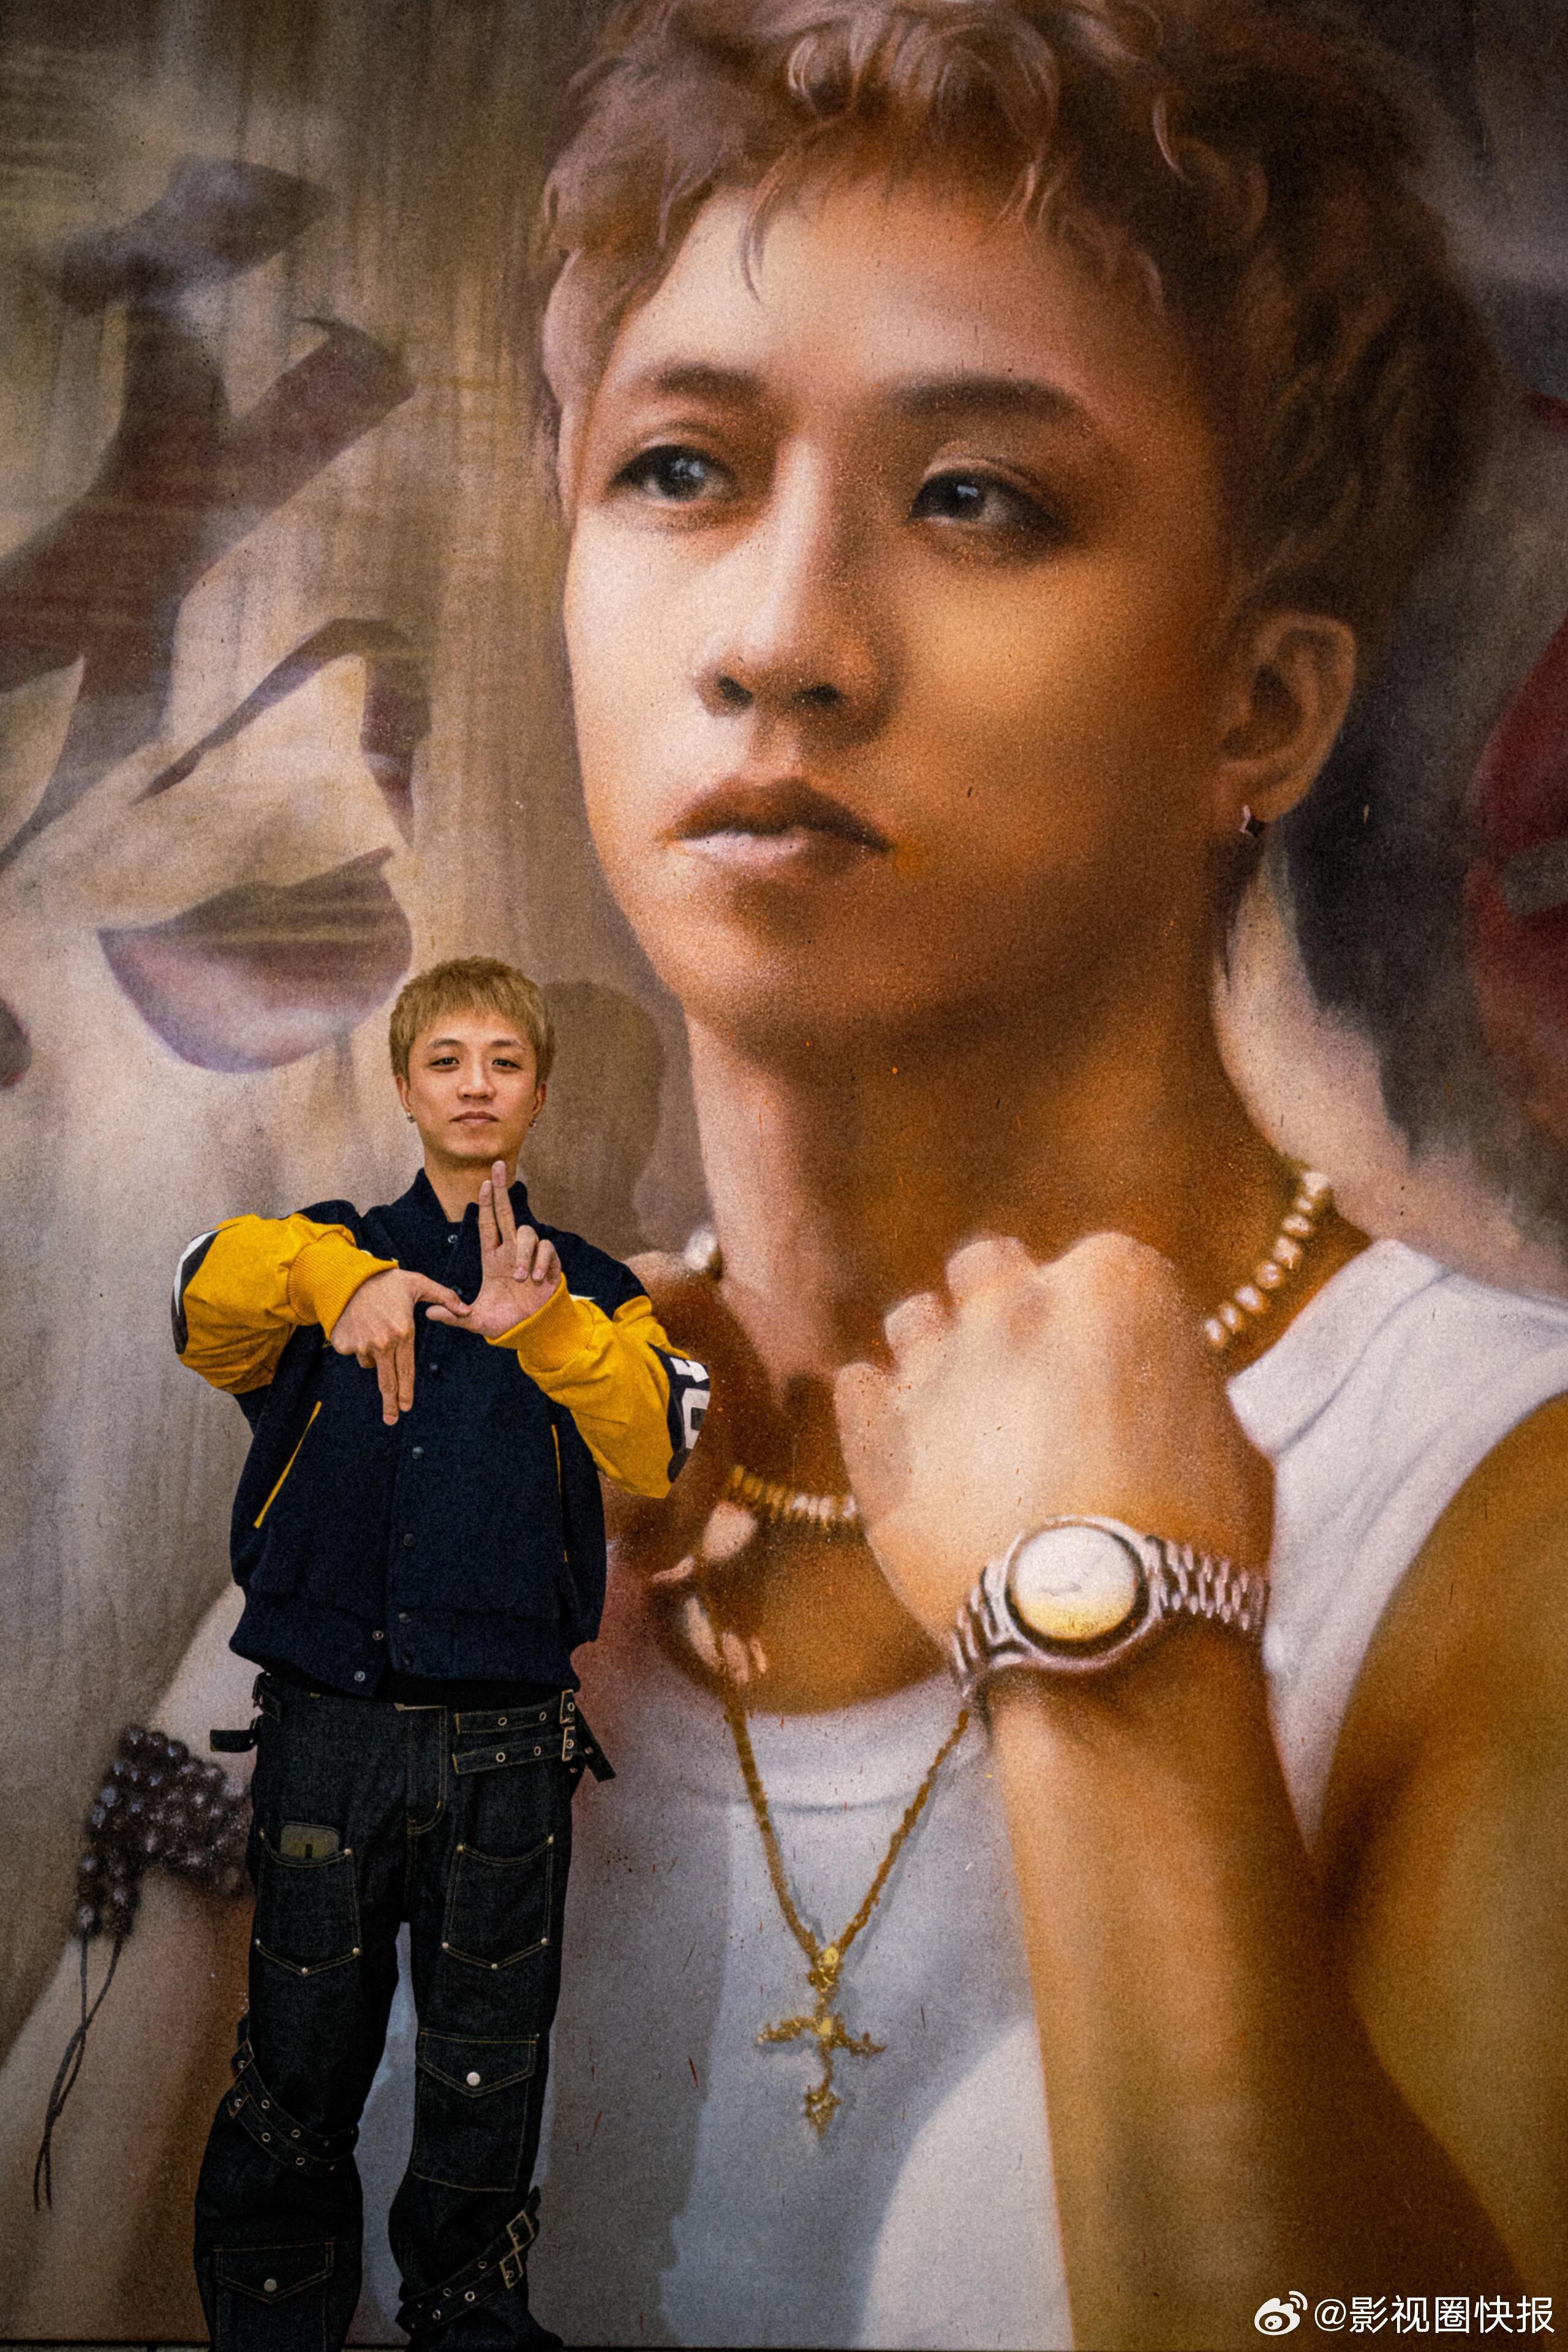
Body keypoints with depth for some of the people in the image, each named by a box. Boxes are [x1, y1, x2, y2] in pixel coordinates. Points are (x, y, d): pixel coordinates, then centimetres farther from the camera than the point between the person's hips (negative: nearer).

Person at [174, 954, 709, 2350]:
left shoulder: (589, 1293, 8)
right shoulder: (327, 1255, 7)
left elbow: (654, 1451, -12)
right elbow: (210, 1295, -16)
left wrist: (547, 1328, -30)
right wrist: (339, 1281, -37)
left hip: (505, 1745, 0)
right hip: (327, 1726, 0)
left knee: (488, 2080, 10)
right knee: (298, 2068, 8)